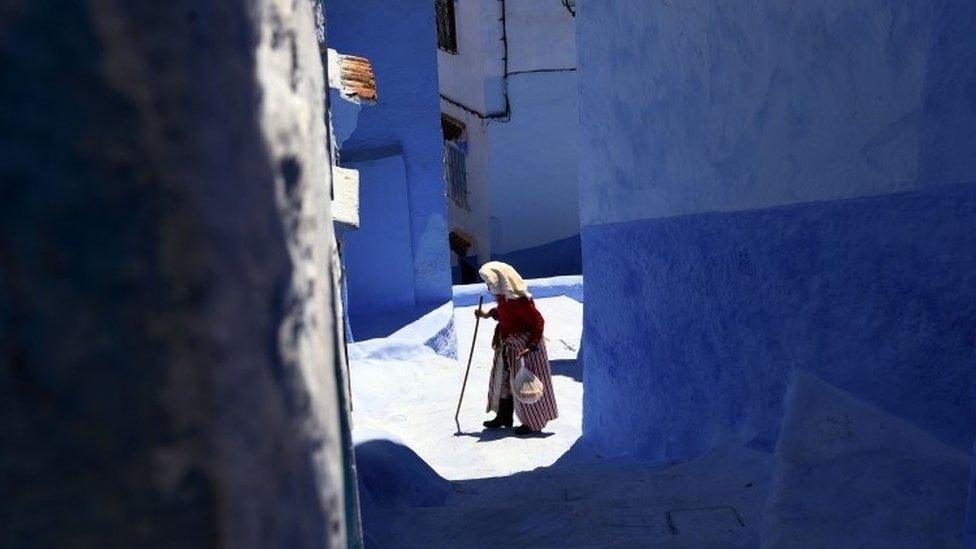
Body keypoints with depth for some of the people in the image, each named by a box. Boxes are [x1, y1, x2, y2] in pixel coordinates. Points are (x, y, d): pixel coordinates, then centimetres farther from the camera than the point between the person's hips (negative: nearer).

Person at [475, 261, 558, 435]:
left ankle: (533, 423, 15)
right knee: (503, 379, 18)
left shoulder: (519, 300, -27)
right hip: (507, 346, 10)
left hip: (523, 347, -10)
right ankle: (503, 416, 33)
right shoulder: (503, 297, 1)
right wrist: (487, 314, 12)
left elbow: (538, 322, -24)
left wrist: (531, 347, -28)